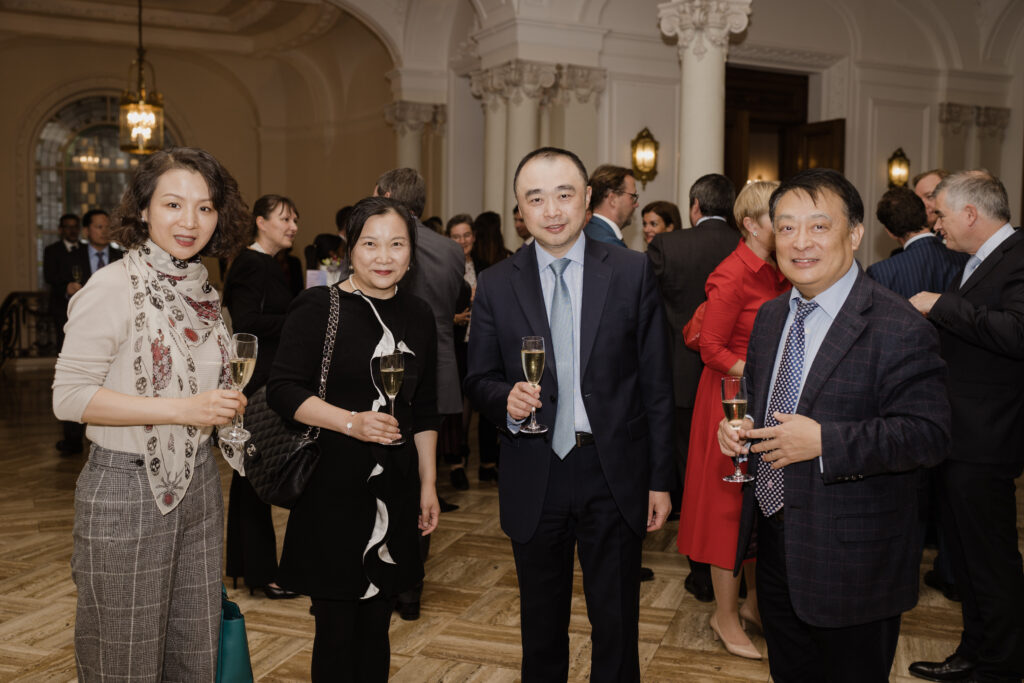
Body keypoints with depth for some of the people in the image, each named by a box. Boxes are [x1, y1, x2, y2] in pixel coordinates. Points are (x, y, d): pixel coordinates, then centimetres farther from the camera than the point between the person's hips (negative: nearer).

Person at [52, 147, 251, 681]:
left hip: (197, 481, 7)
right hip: (126, 489, -7)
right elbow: (69, 396, -18)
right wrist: (181, 409, -23)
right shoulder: (113, 287, -13)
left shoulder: (203, 291, 9)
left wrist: (223, 404, 2)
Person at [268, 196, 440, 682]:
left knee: (376, 624, 13)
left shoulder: (417, 315, 10)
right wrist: (351, 422, -23)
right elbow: (283, 391, -12)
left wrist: (427, 485, 12)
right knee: (336, 626, 4)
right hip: (333, 487, -4)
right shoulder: (319, 307, -5)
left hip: (395, 491, 4)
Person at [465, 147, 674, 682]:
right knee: (541, 626, 17)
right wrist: (507, 398, -18)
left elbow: (655, 383, -1)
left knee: (617, 627, 12)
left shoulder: (632, 272, -2)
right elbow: (478, 379, 5)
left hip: (614, 476, -1)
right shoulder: (495, 285, 1)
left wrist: (660, 478, -2)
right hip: (533, 481, 1)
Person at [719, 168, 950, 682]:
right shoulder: (770, 317, 7)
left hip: (851, 559, -7)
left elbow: (928, 434, -22)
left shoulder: (899, 329, -18)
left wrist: (824, 441, -28)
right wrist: (737, 426, -2)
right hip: (775, 543, 7)